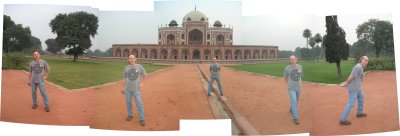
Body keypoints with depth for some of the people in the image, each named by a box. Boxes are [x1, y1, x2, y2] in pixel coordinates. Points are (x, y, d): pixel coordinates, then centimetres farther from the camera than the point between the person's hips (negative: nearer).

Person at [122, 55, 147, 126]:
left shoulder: (139, 66, -2)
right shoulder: (126, 68, 3)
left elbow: (144, 75, 11)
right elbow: (124, 78, 9)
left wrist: (141, 83, 1)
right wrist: (123, 88, 8)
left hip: (136, 89, -2)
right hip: (128, 89, 2)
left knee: (139, 104, -4)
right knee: (128, 102, 11)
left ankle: (142, 119, 2)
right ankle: (130, 115, 31)